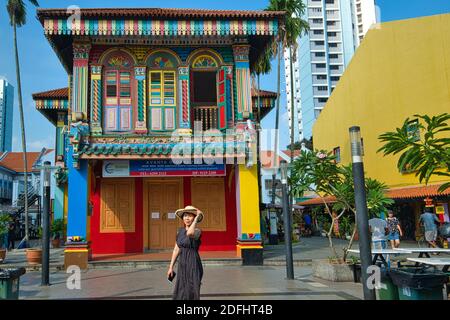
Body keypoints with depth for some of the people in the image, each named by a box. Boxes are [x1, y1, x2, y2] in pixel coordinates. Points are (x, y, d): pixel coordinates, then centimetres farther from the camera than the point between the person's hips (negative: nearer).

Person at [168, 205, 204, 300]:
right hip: (182, 266, 7)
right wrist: (171, 267, 10)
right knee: (181, 294, 9)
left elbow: (190, 233, -37)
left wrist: (197, 217, -25)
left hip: (193, 265, -7)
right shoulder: (180, 231, 9)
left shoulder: (197, 231, -12)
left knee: (191, 294, -4)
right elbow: (176, 249, 13)